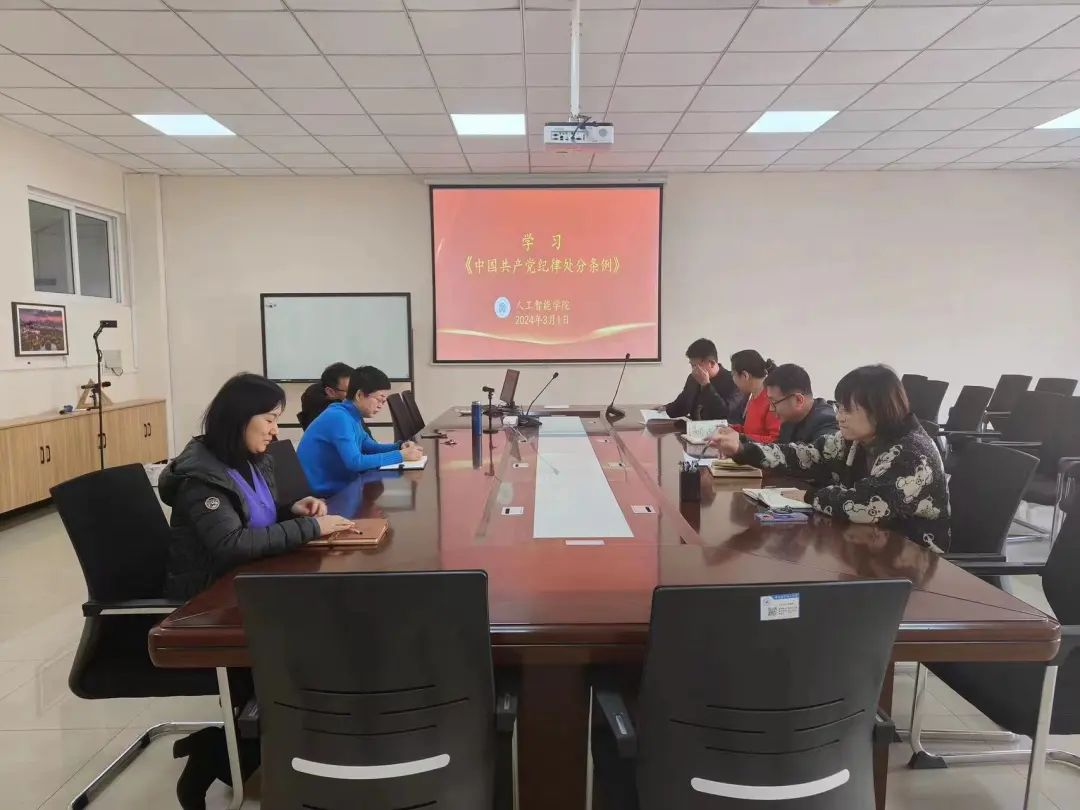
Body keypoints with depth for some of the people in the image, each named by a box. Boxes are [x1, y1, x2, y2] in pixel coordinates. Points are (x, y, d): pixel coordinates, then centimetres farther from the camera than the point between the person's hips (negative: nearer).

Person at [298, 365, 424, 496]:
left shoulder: (352, 416, 8)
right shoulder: (339, 417, -20)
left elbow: (370, 447, 18)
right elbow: (355, 462, -28)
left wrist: (400, 447, -1)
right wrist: (401, 455, -24)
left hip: (337, 485, 9)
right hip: (322, 493, -9)